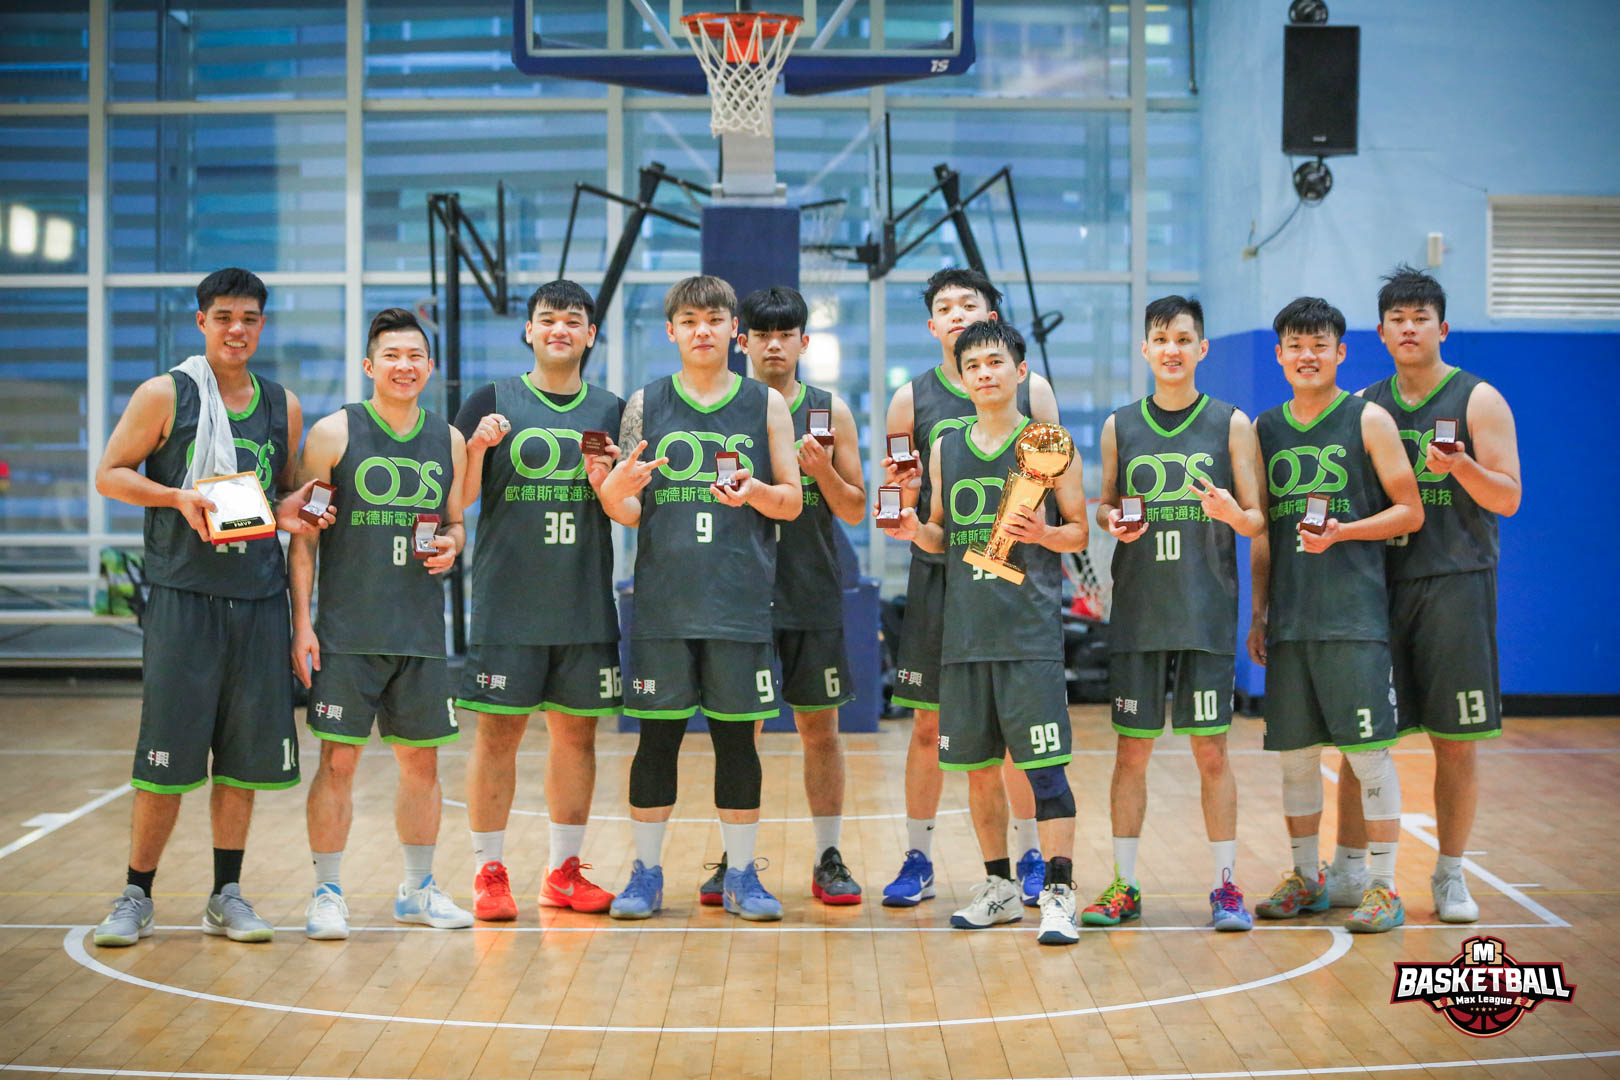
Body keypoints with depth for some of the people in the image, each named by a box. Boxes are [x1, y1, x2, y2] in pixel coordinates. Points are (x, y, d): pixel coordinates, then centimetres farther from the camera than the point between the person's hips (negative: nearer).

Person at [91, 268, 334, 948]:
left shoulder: (283, 406, 11)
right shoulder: (165, 395, -1)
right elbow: (109, 475, -1)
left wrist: (291, 511, -1)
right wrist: (180, 497, -16)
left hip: (259, 599, 4)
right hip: (183, 595, -4)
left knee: (244, 758, 6)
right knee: (166, 758, -2)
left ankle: (226, 897, 17)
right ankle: (136, 897, 11)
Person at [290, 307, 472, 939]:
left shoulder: (448, 441, 9)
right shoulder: (334, 434, -3)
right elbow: (302, 535, -3)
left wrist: (451, 546, -4)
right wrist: (301, 622, -9)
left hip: (421, 629, 4)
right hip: (347, 630, -4)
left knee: (421, 760, 10)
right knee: (338, 760, -3)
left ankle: (418, 890, 24)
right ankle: (327, 893, 9)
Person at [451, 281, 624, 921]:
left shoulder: (612, 411, 11)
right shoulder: (493, 402, 2)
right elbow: (458, 499, 0)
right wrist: (478, 446, -18)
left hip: (586, 605, 3)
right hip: (508, 602, -3)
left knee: (576, 733, 7)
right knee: (498, 732, -1)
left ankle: (564, 872, 17)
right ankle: (489, 873, 9)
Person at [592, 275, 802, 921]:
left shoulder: (766, 405, 6)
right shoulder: (646, 405, 7)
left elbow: (792, 502, 5)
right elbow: (630, 513, 6)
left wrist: (755, 493, -16)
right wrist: (614, 490, -16)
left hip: (739, 600, 0)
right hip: (663, 600, 0)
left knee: (737, 736, 4)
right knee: (657, 735, 3)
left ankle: (742, 875, 14)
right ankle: (646, 874, 14)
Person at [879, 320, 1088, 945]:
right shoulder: (946, 448, 13)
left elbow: (1080, 532, 3)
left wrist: (1043, 534, -17)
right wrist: (915, 531, -2)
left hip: (1031, 631, -4)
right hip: (964, 629, 5)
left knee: (1044, 763, -9)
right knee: (977, 764, 9)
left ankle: (1058, 893, -6)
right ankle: (999, 887, 22)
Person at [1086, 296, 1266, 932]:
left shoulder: (1231, 424, 3)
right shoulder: (1120, 427, 8)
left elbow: (1257, 522, 2)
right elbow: (1103, 506, 16)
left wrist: (1231, 513, -19)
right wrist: (1114, 521, -6)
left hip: (1206, 611, -2)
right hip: (1137, 611, 2)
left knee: (1211, 751, 0)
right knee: (1131, 750, 4)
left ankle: (1225, 887, 10)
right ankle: (1124, 885, 13)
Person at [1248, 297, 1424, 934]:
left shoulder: (1367, 420, 1)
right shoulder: (1265, 428, 13)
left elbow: (1409, 512, -1)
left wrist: (1342, 533, -15)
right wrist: (1257, 614, 14)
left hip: (1355, 612, -4)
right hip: (1289, 618, 4)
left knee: (1368, 750, -6)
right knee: (1294, 751, 8)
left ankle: (1383, 887, 2)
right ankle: (1306, 878, 21)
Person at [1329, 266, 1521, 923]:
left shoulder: (1478, 400, 0)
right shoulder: (1366, 406, 11)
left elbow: (1508, 499, -6)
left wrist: (1460, 465, -24)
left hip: (1454, 582, -3)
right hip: (1378, 581, 3)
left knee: (1455, 741, 0)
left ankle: (1451, 876, 12)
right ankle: (1349, 868, 11)